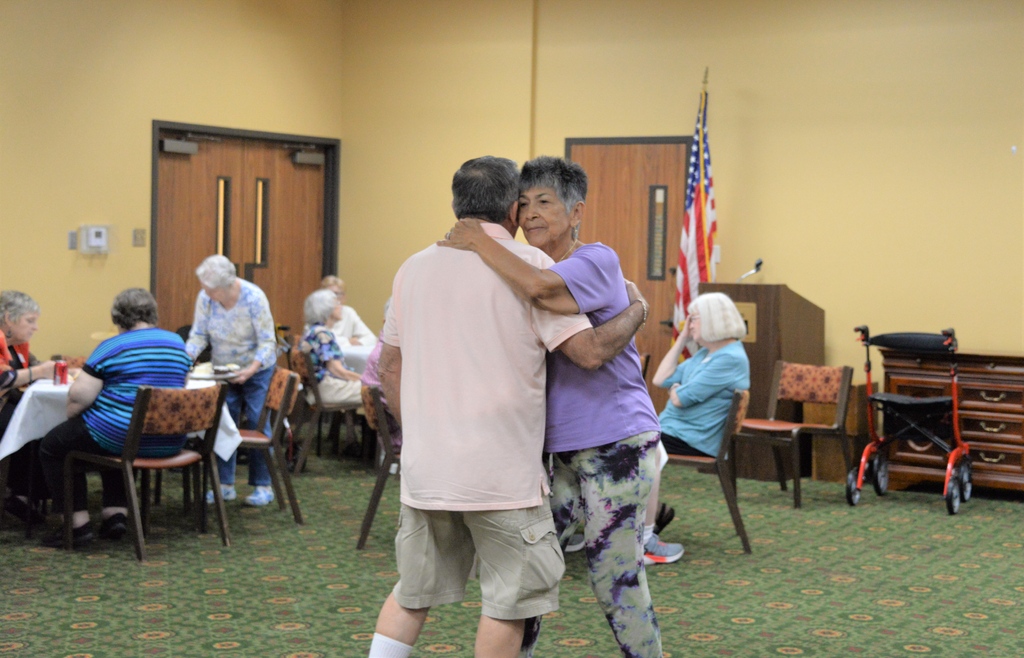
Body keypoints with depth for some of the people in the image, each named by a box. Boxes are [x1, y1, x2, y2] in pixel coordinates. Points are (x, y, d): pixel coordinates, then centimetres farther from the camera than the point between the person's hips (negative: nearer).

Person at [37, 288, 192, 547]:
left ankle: (79, 523, 9)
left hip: (123, 437, -7)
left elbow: (79, 396, -12)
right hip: (170, 442, 7)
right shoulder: (177, 343, 8)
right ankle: (116, 513, 21)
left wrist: (71, 416, 7)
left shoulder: (112, 347, -9)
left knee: (53, 446, 15)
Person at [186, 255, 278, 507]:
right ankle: (225, 484, 11)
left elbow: (267, 342, -21)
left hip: (256, 370, -4)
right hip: (222, 370, 4)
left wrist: (251, 370, -34)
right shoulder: (205, 298, -17)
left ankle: (263, 486, 5)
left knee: (258, 426, -3)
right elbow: (198, 335, -8)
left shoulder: (254, 298, -26)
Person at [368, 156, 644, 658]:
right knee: (509, 598, 6)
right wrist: (634, 313, 5)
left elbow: (390, 367, 16)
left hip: (425, 467, 6)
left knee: (412, 594, 17)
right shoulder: (527, 264, -8)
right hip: (500, 473, -6)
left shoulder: (414, 268, 10)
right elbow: (589, 351, -13)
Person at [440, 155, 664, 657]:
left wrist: (478, 243, -18)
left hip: (617, 446, -8)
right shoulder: (536, 272, 14)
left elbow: (541, 290, -31)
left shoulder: (598, 260, -10)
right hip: (566, 453, 8)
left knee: (615, 579, -3)